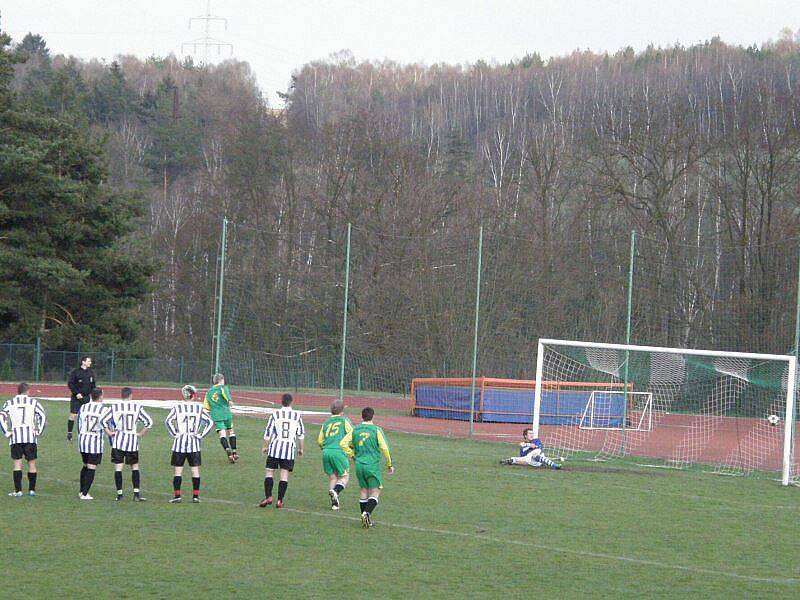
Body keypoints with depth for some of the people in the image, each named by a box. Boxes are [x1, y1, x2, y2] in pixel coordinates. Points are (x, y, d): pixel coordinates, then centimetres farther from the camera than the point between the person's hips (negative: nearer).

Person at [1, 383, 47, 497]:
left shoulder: (10, 403, 10)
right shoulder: (33, 402, 7)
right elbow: (43, 416, -3)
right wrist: (39, 432, 1)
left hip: (15, 437, 0)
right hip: (30, 436, 0)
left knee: (17, 463, 1)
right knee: (32, 463, 9)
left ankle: (18, 490, -7)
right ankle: (32, 489, 9)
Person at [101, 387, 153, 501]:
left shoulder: (115, 407, 0)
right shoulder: (137, 407, -1)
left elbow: (104, 421, -5)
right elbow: (149, 422, -3)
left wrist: (109, 433, 3)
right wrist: (140, 434, 5)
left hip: (118, 440, 0)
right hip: (132, 441, 0)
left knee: (118, 467, 3)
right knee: (135, 467, 10)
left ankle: (119, 494, 2)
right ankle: (136, 494, 4)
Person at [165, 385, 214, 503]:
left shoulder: (177, 407, -2)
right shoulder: (199, 408, 1)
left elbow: (168, 421, -12)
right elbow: (210, 422, -5)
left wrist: (174, 434, -5)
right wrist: (201, 435, -3)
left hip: (180, 443, -1)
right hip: (194, 444, 1)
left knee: (178, 470, 4)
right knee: (195, 470, 7)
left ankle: (177, 495, 1)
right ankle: (196, 496, 7)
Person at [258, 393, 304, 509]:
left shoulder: (275, 414, 2)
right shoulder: (297, 415, 6)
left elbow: (268, 432, 2)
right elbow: (301, 434, 9)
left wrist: (265, 446, 13)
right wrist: (300, 448, 21)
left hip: (275, 447, -1)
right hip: (289, 448, 1)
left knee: (269, 472, 3)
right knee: (284, 475, 2)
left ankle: (268, 496, -11)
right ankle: (280, 500, -3)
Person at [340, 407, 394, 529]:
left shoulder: (355, 430, 4)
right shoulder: (376, 430, -7)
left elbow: (343, 443, 2)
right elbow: (384, 448, -9)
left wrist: (353, 455, 13)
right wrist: (389, 465, 2)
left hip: (359, 465, 4)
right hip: (373, 466, -4)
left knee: (364, 491, 14)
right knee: (375, 492, 2)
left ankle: (365, 519, 15)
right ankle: (367, 513, -21)